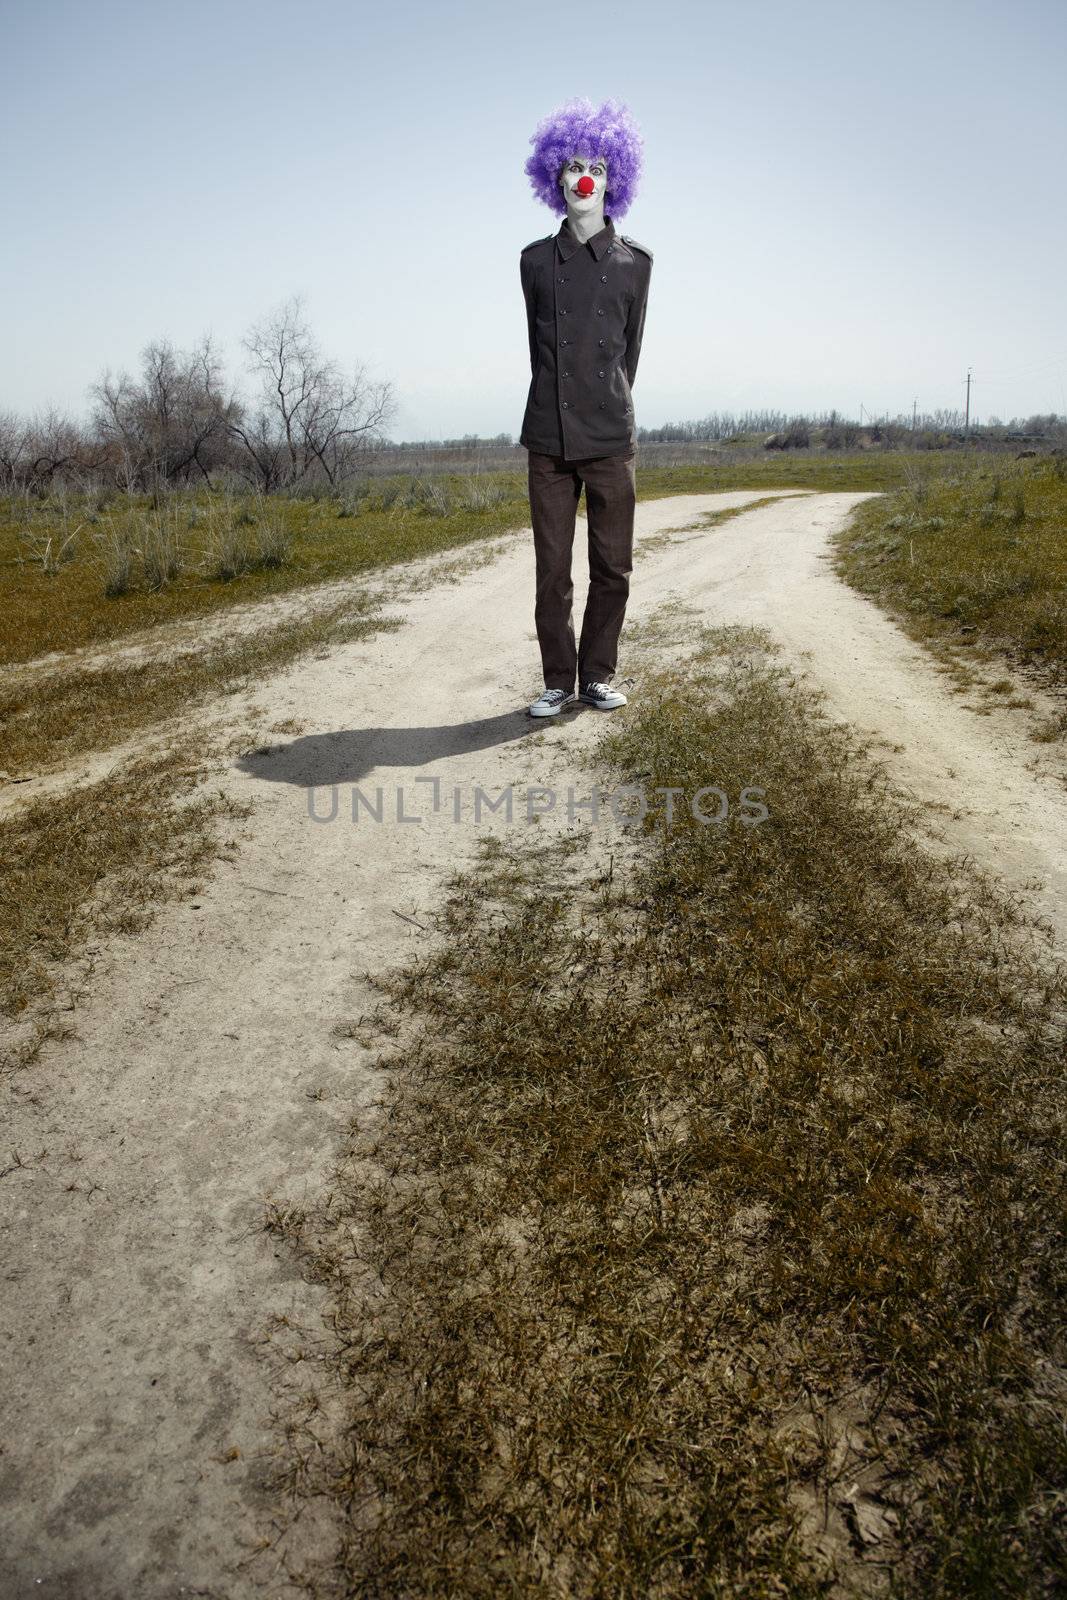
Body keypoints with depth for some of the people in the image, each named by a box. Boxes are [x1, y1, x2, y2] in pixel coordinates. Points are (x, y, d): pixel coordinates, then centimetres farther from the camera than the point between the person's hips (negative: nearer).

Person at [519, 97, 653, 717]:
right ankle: (559, 680, 9)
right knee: (552, 569, 0)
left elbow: (630, 347, 13)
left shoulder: (635, 261, 8)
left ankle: (598, 674, 14)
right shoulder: (536, 260, 11)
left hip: (611, 438, 0)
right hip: (549, 438, 1)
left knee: (613, 567, 0)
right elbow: (540, 345, 16)